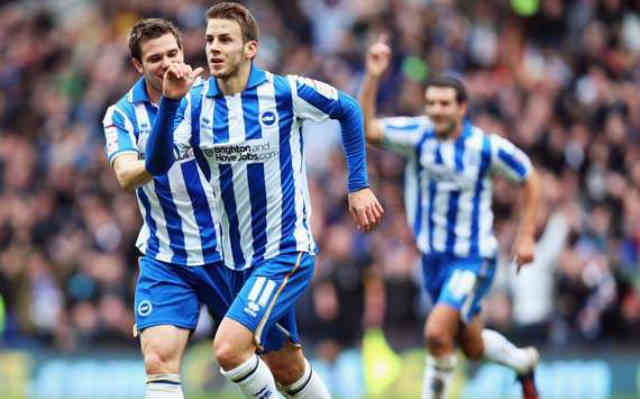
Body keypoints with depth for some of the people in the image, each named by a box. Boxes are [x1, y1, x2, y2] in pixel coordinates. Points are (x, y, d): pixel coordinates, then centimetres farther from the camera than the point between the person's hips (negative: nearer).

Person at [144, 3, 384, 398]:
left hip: (287, 252, -6)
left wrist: (358, 186, 2)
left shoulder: (286, 91, -13)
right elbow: (158, 164, -15)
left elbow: (349, 109, 4)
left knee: (229, 348, -23)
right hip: (240, 259, 6)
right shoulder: (196, 102, -3)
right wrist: (170, 100, -29)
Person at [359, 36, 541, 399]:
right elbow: (366, 129, -24)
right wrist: (372, 78, -35)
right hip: (434, 256, 4)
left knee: (437, 332, -24)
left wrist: (526, 236, -3)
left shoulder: (487, 147, -15)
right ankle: (523, 361, 50)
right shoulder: (418, 134, -9)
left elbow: (529, 179, 1)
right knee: (474, 348, 19)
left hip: (473, 257, -4)